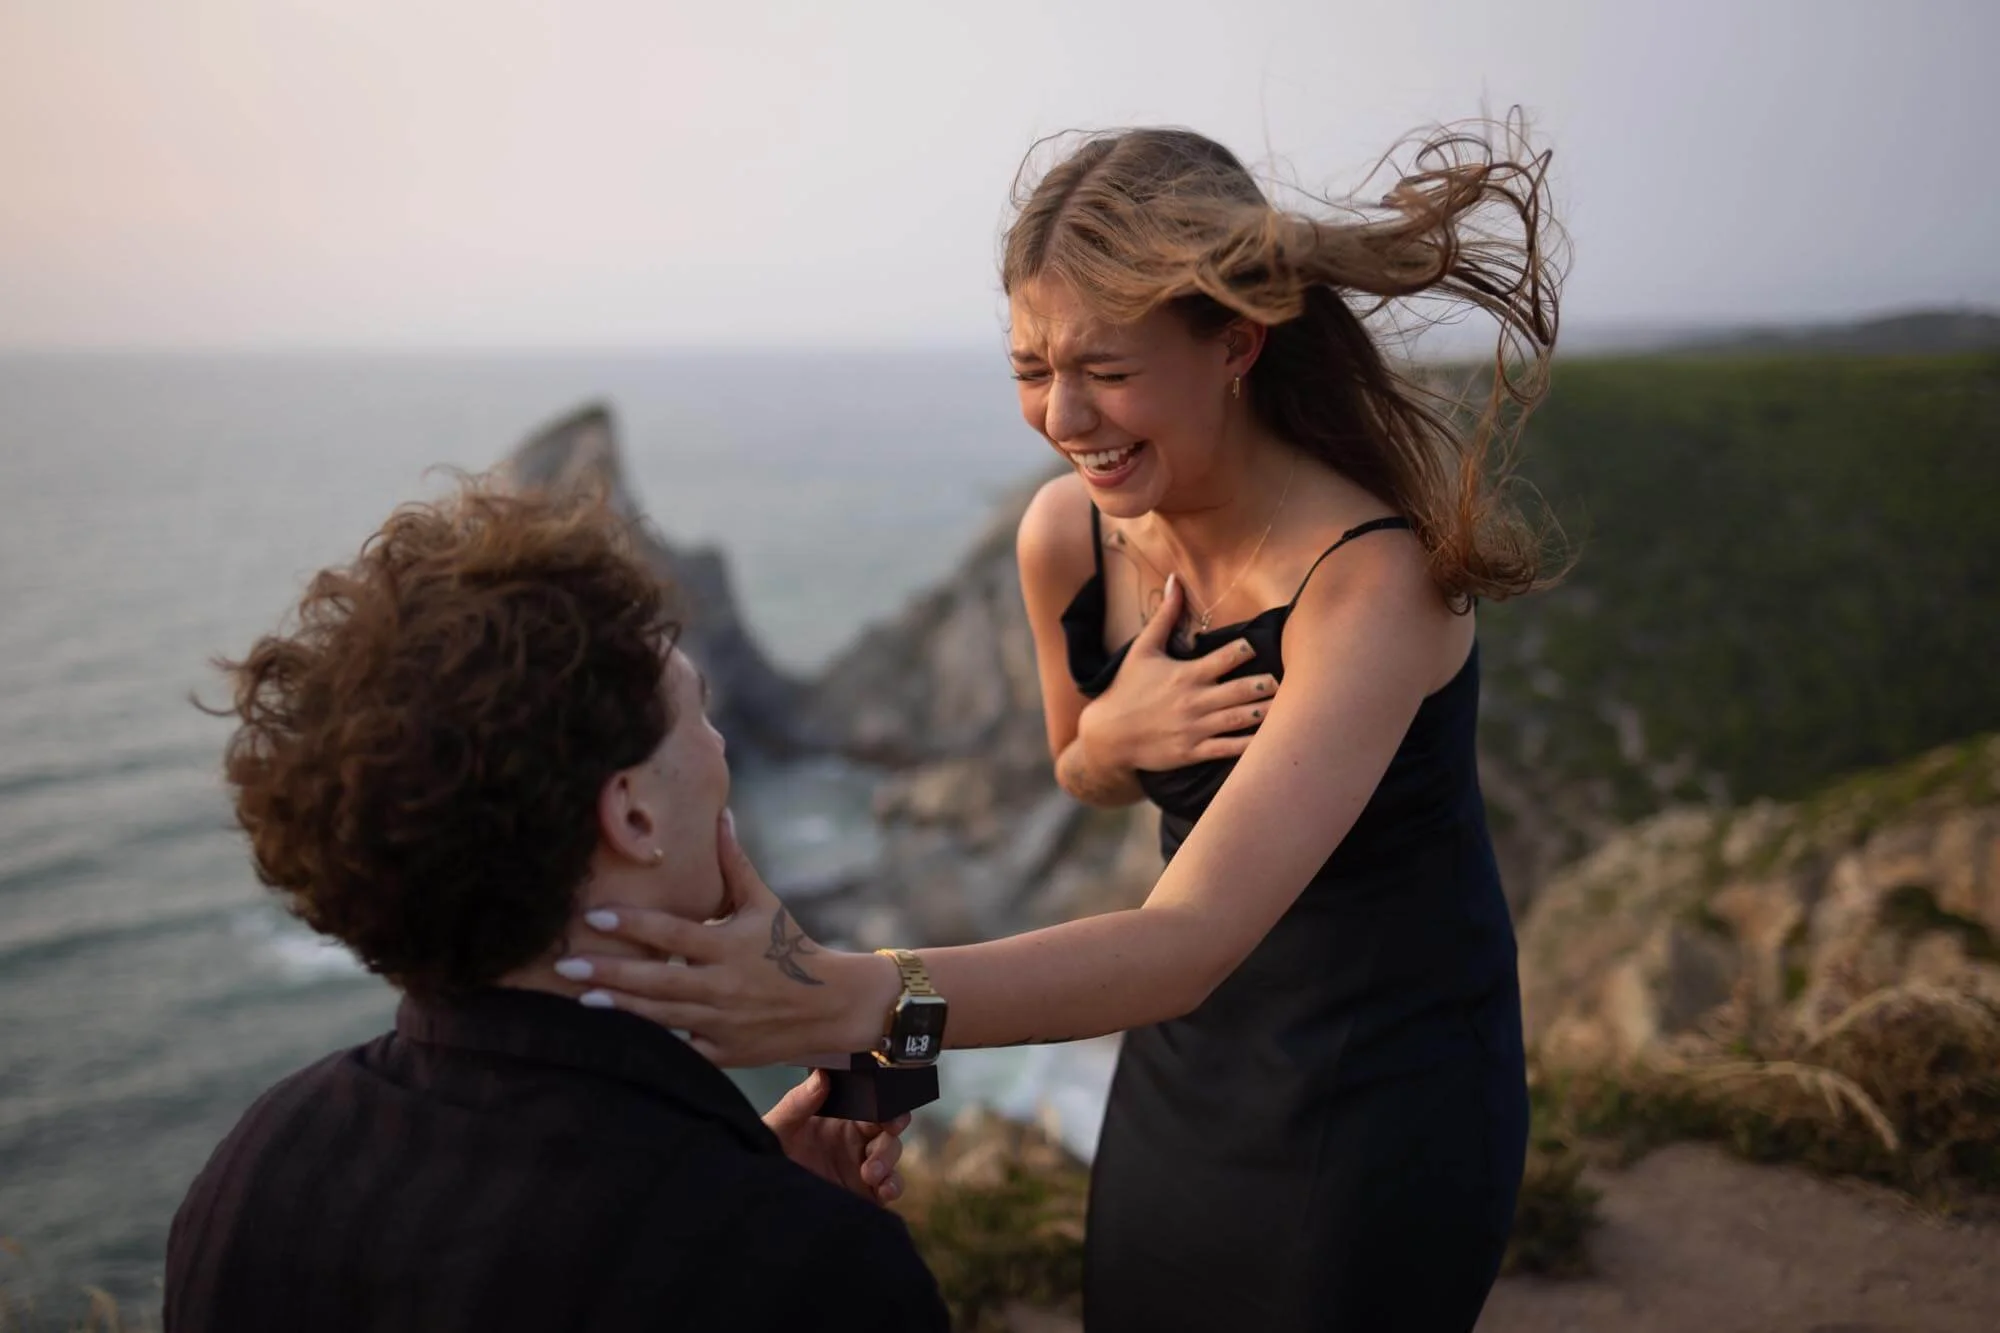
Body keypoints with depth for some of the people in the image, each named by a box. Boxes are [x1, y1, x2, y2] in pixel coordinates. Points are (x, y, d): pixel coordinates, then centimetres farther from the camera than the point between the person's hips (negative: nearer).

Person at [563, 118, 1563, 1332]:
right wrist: (1110, 736, -16)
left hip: (1387, 1094, -5)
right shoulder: (1066, 537, -11)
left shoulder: (1373, 577, -29)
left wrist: (854, 999, -52)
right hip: (1185, 1065, 6)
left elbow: (1192, 939, -39)